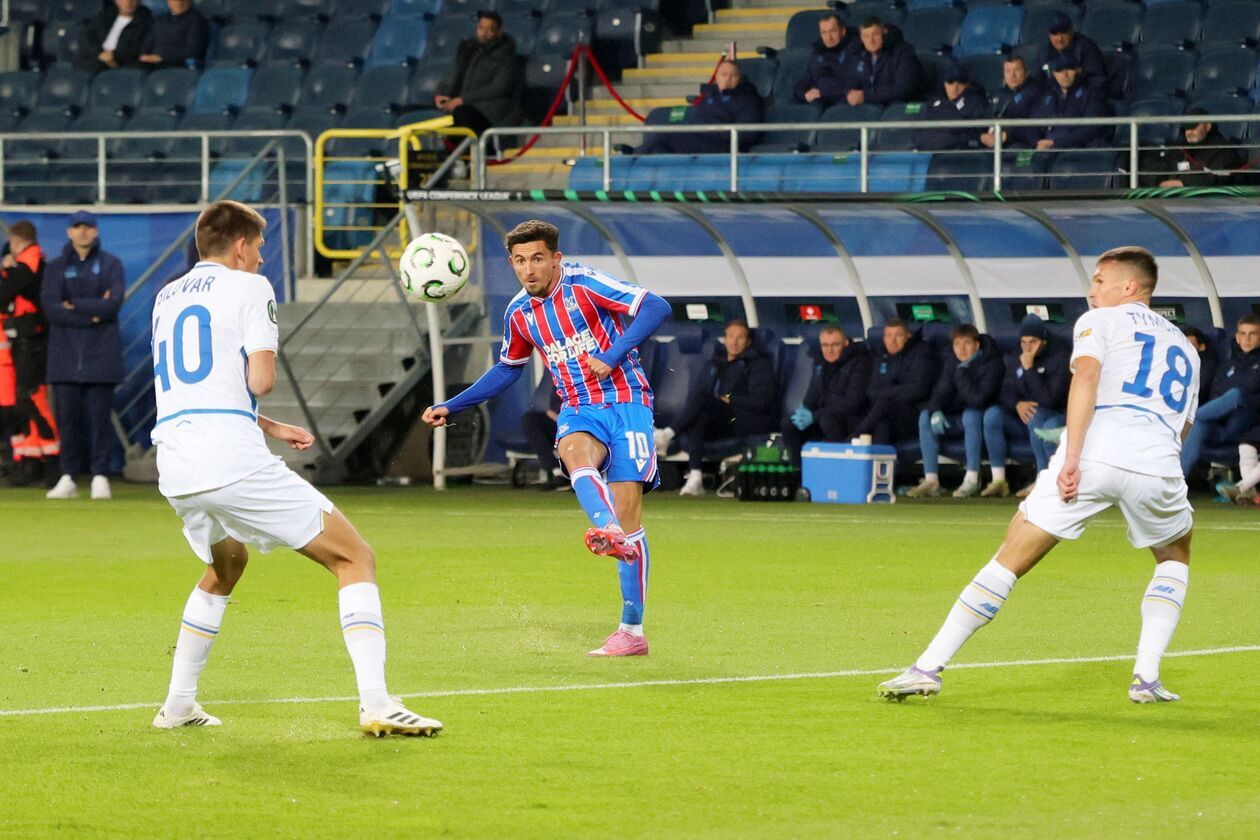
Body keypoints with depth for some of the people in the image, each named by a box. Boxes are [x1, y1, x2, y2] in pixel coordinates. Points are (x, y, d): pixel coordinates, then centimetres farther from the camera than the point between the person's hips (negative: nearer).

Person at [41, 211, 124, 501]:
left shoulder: (111, 264, 7)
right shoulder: (55, 267, 10)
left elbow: (114, 304, -8)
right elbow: (51, 309, -4)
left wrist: (74, 306, -6)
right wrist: (92, 313, -9)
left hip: (100, 354, -1)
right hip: (65, 353, 1)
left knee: (100, 416, -4)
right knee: (67, 416, -1)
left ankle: (100, 476, 0)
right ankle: (68, 478, 3)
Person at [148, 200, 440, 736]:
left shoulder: (167, 297, 23)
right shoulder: (248, 287, 2)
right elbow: (260, 381, -7)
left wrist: (271, 429, 34)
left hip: (175, 469, 7)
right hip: (232, 458, -7)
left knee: (226, 564, 35)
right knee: (354, 558, 0)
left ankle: (177, 705, 31)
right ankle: (376, 704, -15)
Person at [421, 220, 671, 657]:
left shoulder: (583, 284, -10)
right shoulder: (519, 313, 8)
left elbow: (656, 307, -16)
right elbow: (507, 370, 26)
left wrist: (613, 355, -25)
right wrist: (451, 406, 22)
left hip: (626, 403, -4)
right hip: (579, 410, 4)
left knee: (627, 510, -10)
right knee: (575, 452, -34)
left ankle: (632, 630, -4)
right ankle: (609, 533, -60)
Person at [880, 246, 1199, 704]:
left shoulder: (1099, 321, 17)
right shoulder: (1184, 347, 31)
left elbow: (1086, 377, -4)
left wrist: (1072, 457, -13)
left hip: (1096, 447, -3)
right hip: (1158, 460, 3)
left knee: (1009, 560, 2)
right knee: (1175, 558, 30)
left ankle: (929, 667, -2)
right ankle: (1147, 677, 15)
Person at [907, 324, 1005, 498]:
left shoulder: (992, 363, -18)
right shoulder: (952, 364, 3)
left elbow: (978, 399, -28)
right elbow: (941, 391, -1)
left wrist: (962, 373, -26)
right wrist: (936, 411, -22)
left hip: (985, 417, -6)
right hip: (957, 417, 6)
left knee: (970, 414, -38)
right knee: (925, 416, -15)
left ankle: (972, 479, -35)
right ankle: (931, 480, -21)